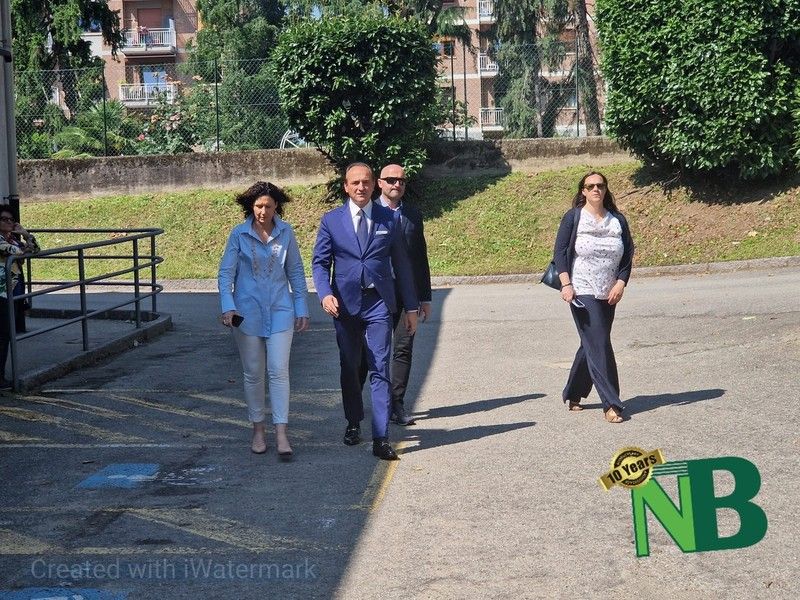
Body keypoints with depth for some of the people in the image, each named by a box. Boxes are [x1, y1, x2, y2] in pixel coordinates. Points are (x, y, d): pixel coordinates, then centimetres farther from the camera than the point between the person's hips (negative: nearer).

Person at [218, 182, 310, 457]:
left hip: (280, 310, 0)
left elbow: (296, 272, 9)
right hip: (247, 312, 0)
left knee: (279, 371, -7)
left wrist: (301, 309, 7)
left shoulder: (285, 233, 2)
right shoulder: (239, 235, -2)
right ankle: (258, 430, 21)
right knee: (253, 373, 8)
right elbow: (225, 273, -3)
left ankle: (281, 433, -4)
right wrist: (228, 307, -16)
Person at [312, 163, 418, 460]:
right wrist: (325, 294, -16)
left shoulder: (389, 219, 4)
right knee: (349, 367, 14)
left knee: (380, 369, -8)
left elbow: (401, 264, 8)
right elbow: (320, 262, 3)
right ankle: (353, 423, 34)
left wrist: (411, 307, 7)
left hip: (379, 303, -1)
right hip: (345, 303, 1)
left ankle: (381, 438, -9)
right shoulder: (331, 220, 3)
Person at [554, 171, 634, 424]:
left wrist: (620, 284, -3)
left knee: (591, 346, 11)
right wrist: (566, 284, -15)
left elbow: (628, 255, 11)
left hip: (608, 295, 5)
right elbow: (560, 252, -4)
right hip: (582, 292, -5)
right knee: (599, 346, -11)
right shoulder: (573, 217, -1)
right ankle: (611, 404, -9)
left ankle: (572, 395, 27)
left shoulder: (617, 220, 10)